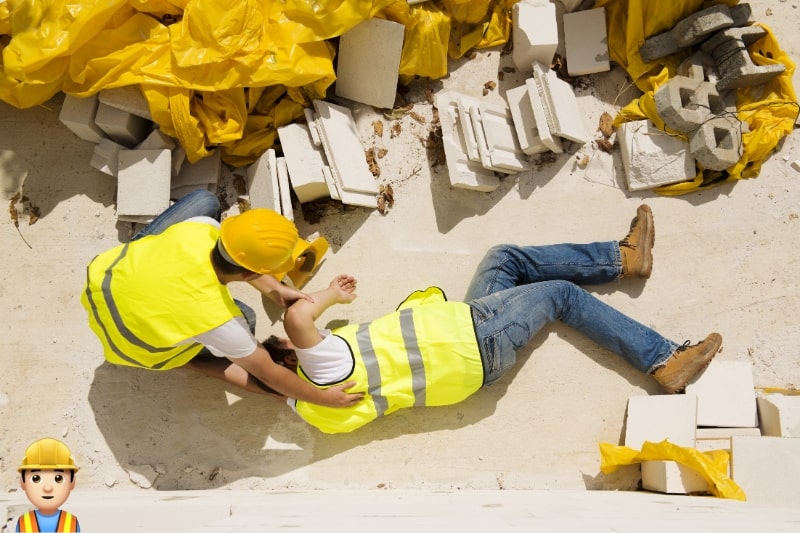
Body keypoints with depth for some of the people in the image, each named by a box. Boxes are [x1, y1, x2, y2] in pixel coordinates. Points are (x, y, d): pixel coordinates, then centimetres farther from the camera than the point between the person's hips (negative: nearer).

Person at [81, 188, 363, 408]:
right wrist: (324, 397, -13)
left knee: (205, 200, 3)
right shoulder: (217, 318, -39)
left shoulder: (200, 228, -30)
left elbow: (234, 254, -3)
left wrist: (274, 289, -2)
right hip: (129, 344, -3)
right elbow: (269, 376, -24)